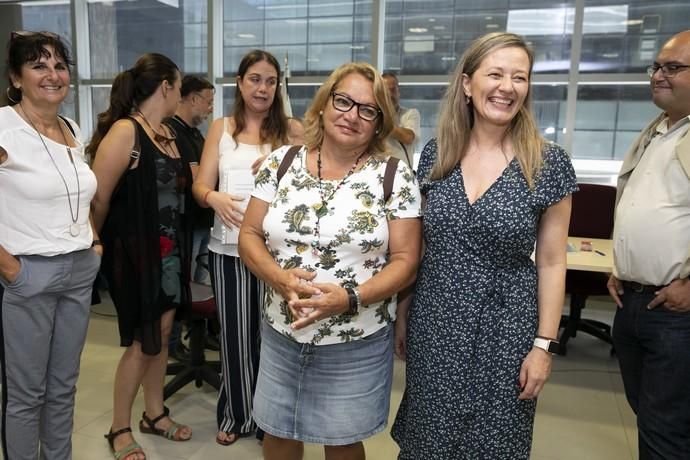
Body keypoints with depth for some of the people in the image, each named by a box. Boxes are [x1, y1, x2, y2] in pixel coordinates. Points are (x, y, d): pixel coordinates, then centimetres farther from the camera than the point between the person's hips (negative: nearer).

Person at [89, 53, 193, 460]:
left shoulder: (168, 132, 9)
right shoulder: (125, 131, -17)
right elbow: (98, 198, -17)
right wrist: (96, 244, -5)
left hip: (171, 250, 7)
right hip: (136, 252, -7)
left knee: (162, 333, 15)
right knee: (143, 342, 3)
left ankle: (155, 414, 33)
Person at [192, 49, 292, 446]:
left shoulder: (291, 131, 7)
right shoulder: (221, 129, 11)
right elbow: (200, 186, 5)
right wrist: (214, 197, -17)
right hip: (229, 246, 1)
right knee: (235, 334, 8)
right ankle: (236, 414, 26)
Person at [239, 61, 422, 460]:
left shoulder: (395, 176, -8)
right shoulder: (282, 162, -1)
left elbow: (405, 261, -9)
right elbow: (249, 235, 1)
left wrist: (350, 299, -25)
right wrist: (279, 277, -18)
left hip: (358, 345, -2)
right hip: (282, 334, 3)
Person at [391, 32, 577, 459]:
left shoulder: (549, 163, -9)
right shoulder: (435, 153, -2)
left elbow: (552, 262, -5)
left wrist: (544, 344, -6)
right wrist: (403, 313, 8)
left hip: (504, 329, -2)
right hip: (434, 322, 2)